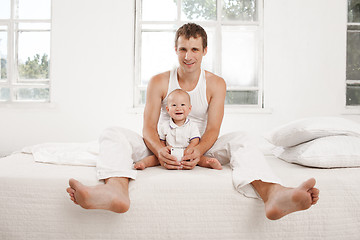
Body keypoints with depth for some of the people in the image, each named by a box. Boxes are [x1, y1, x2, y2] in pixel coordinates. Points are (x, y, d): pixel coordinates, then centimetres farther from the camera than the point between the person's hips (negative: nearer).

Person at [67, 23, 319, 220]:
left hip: (198, 150, 0)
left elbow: (212, 130, -9)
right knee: (113, 134, -22)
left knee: (239, 140, -28)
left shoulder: (216, 84, 0)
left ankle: (273, 194, -56)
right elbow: (149, 127, -7)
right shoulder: (159, 82, 0)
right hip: (163, 148, 1)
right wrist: (159, 150, -30)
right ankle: (117, 190, -55)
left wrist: (197, 151, -32)